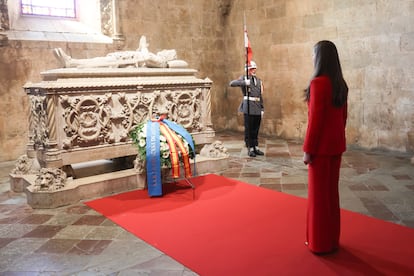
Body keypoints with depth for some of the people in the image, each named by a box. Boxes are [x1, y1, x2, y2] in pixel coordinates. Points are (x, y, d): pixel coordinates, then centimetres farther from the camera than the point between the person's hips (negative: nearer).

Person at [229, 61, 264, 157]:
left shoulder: (259, 80, 17)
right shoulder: (244, 79, 1)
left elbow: (260, 95, 17)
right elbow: (232, 83, -15)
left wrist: (262, 108, 11)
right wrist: (244, 82, -26)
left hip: (258, 109, 5)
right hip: (248, 108, -5)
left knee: (256, 129, 10)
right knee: (248, 129, -1)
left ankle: (256, 147, 18)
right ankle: (250, 149, 6)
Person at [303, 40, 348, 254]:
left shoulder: (318, 83, -18)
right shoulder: (341, 84, 8)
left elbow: (315, 119, -20)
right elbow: (343, 116, 13)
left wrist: (308, 149, -14)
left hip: (321, 145, -8)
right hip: (337, 143, 8)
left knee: (318, 193, 4)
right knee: (332, 191, 16)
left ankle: (320, 243, 16)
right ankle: (332, 239, 28)